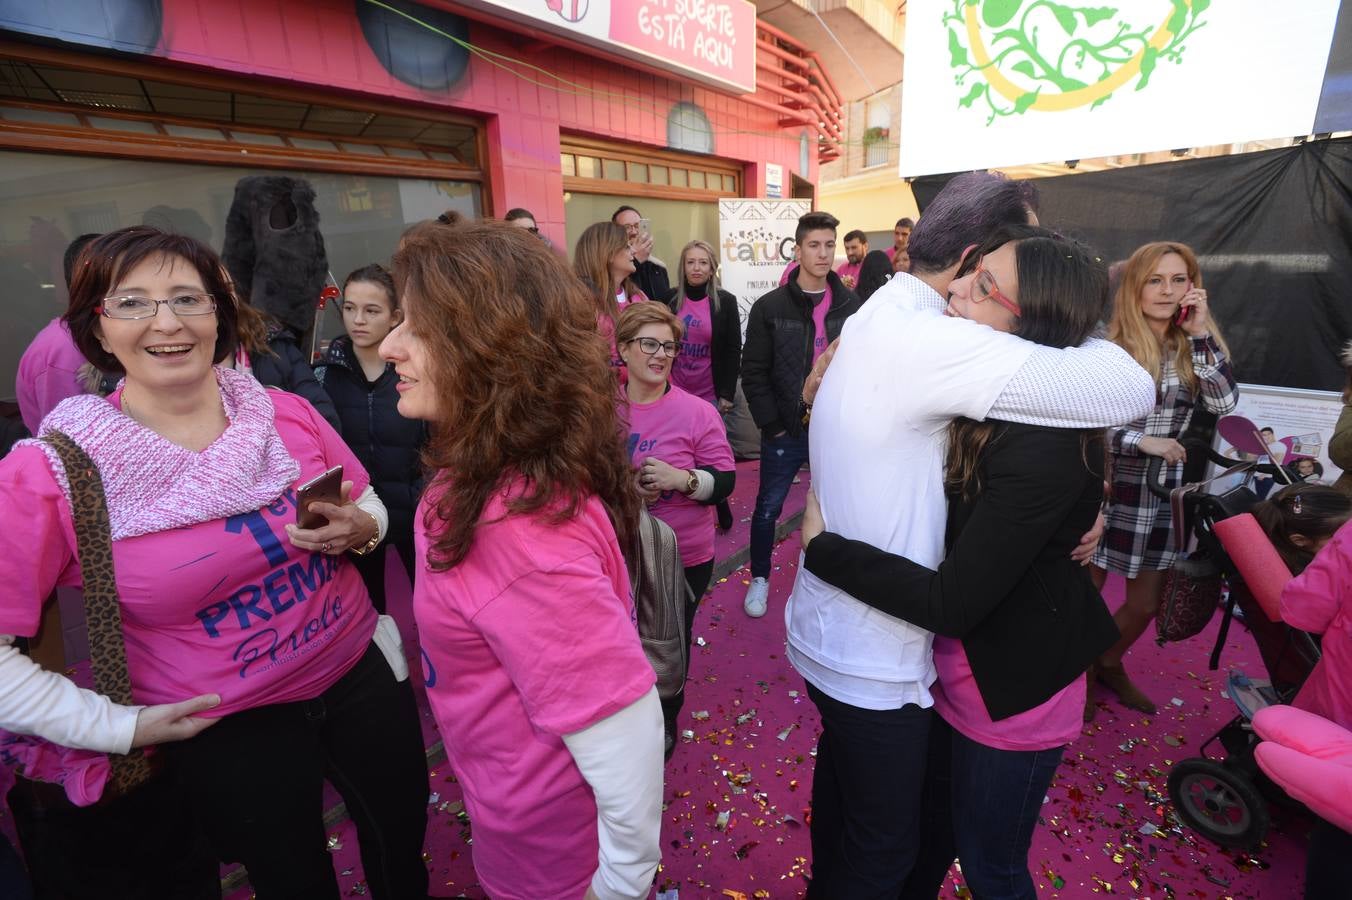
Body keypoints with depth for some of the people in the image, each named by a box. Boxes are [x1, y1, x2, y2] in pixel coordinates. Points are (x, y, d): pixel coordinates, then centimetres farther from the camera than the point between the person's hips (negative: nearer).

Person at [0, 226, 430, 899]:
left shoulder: (286, 413, -7)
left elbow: (370, 507, 6)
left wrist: (359, 530, -15)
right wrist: (120, 726, -12)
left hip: (362, 674, 3)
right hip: (225, 730, -2)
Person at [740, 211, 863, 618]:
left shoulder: (852, 306, 1)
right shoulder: (770, 307, -4)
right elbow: (754, 373, -5)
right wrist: (773, 426, -9)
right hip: (785, 430, -1)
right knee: (768, 507, 9)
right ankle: (760, 577, 30)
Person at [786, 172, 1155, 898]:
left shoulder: (877, 319, 5)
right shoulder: (926, 341, -27)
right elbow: (1131, 390, -26)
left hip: (827, 627, 9)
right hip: (871, 655, -9)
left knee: (841, 778, 31)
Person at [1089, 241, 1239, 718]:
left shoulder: (1193, 347, 4)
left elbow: (1225, 403, -11)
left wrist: (1201, 334, -13)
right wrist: (1141, 440, -19)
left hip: (1159, 496, 5)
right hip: (1104, 490, -4)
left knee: (1145, 604, 17)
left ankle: (1109, 664, 44)